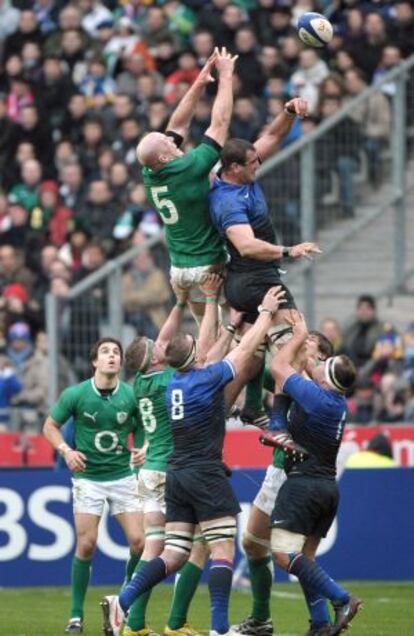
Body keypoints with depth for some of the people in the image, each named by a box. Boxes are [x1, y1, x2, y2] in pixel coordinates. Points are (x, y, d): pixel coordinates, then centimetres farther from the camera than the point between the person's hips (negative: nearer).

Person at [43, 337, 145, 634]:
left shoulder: (132, 396, -4)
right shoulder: (76, 394, -9)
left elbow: (144, 430, 11)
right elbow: (50, 425, 3)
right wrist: (66, 450, -13)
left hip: (123, 475, 2)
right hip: (88, 477, -2)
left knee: (139, 542, -7)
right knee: (86, 544, -8)